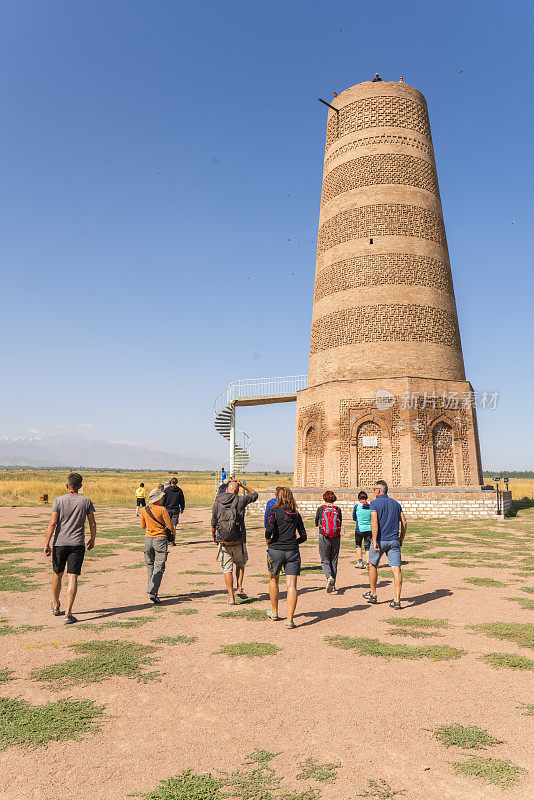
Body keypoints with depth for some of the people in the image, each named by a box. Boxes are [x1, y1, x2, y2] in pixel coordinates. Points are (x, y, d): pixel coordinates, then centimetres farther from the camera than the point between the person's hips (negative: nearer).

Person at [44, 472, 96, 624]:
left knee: (57, 574, 19)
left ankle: (56, 606, 38)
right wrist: (92, 540, 16)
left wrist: (47, 543, -5)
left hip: (60, 543, 1)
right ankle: (68, 614, -8)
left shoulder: (59, 500, -3)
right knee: (73, 578, -2)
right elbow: (93, 524, 1)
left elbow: (52, 523, -9)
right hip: (78, 544, -1)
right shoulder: (86, 501, 0)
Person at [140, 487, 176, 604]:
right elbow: (169, 525, -10)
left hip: (148, 538, 5)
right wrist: (174, 533, 10)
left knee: (150, 565, 18)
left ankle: (152, 590, 21)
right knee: (159, 567, -3)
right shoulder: (162, 510, -12)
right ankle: (152, 592, -13)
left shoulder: (144, 510, 3)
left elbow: (143, 526, 13)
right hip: (160, 539, -5)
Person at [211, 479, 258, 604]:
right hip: (239, 540, -1)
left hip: (223, 540, 1)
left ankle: (231, 597, 7)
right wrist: (242, 485, 14)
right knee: (240, 563, 24)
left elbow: (214, 522, 5)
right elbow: (254, 494, 14)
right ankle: (239, 588, 11)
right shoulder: (240, 500, -5)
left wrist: (213, 536, 21)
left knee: (227, 568, 9)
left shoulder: (217, 502, 0)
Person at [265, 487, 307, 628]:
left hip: (276, 551, -2)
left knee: (273, 580, 20)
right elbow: (303, 536, 10)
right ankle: (289, 619, -8)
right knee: (291, 586, -1)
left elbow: (269, 529, -19)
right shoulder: (296, 514, 8)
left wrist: (268, 540, 0)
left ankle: (274, 612, 32)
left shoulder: (275, 511, -4)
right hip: (293, 552, 2)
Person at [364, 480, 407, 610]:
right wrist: (401, 540, 16)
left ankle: (373, 594, 27)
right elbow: (404, 522, 9)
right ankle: (397, 601, -5)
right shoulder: (396, 504, 10)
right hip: (394, 540, 4)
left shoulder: (374, 503, -6)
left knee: (373, 565, 16)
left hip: (380, 540, -3)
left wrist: (374, 541, -17)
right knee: (396, 569, -1)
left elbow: (374, 522, -16)